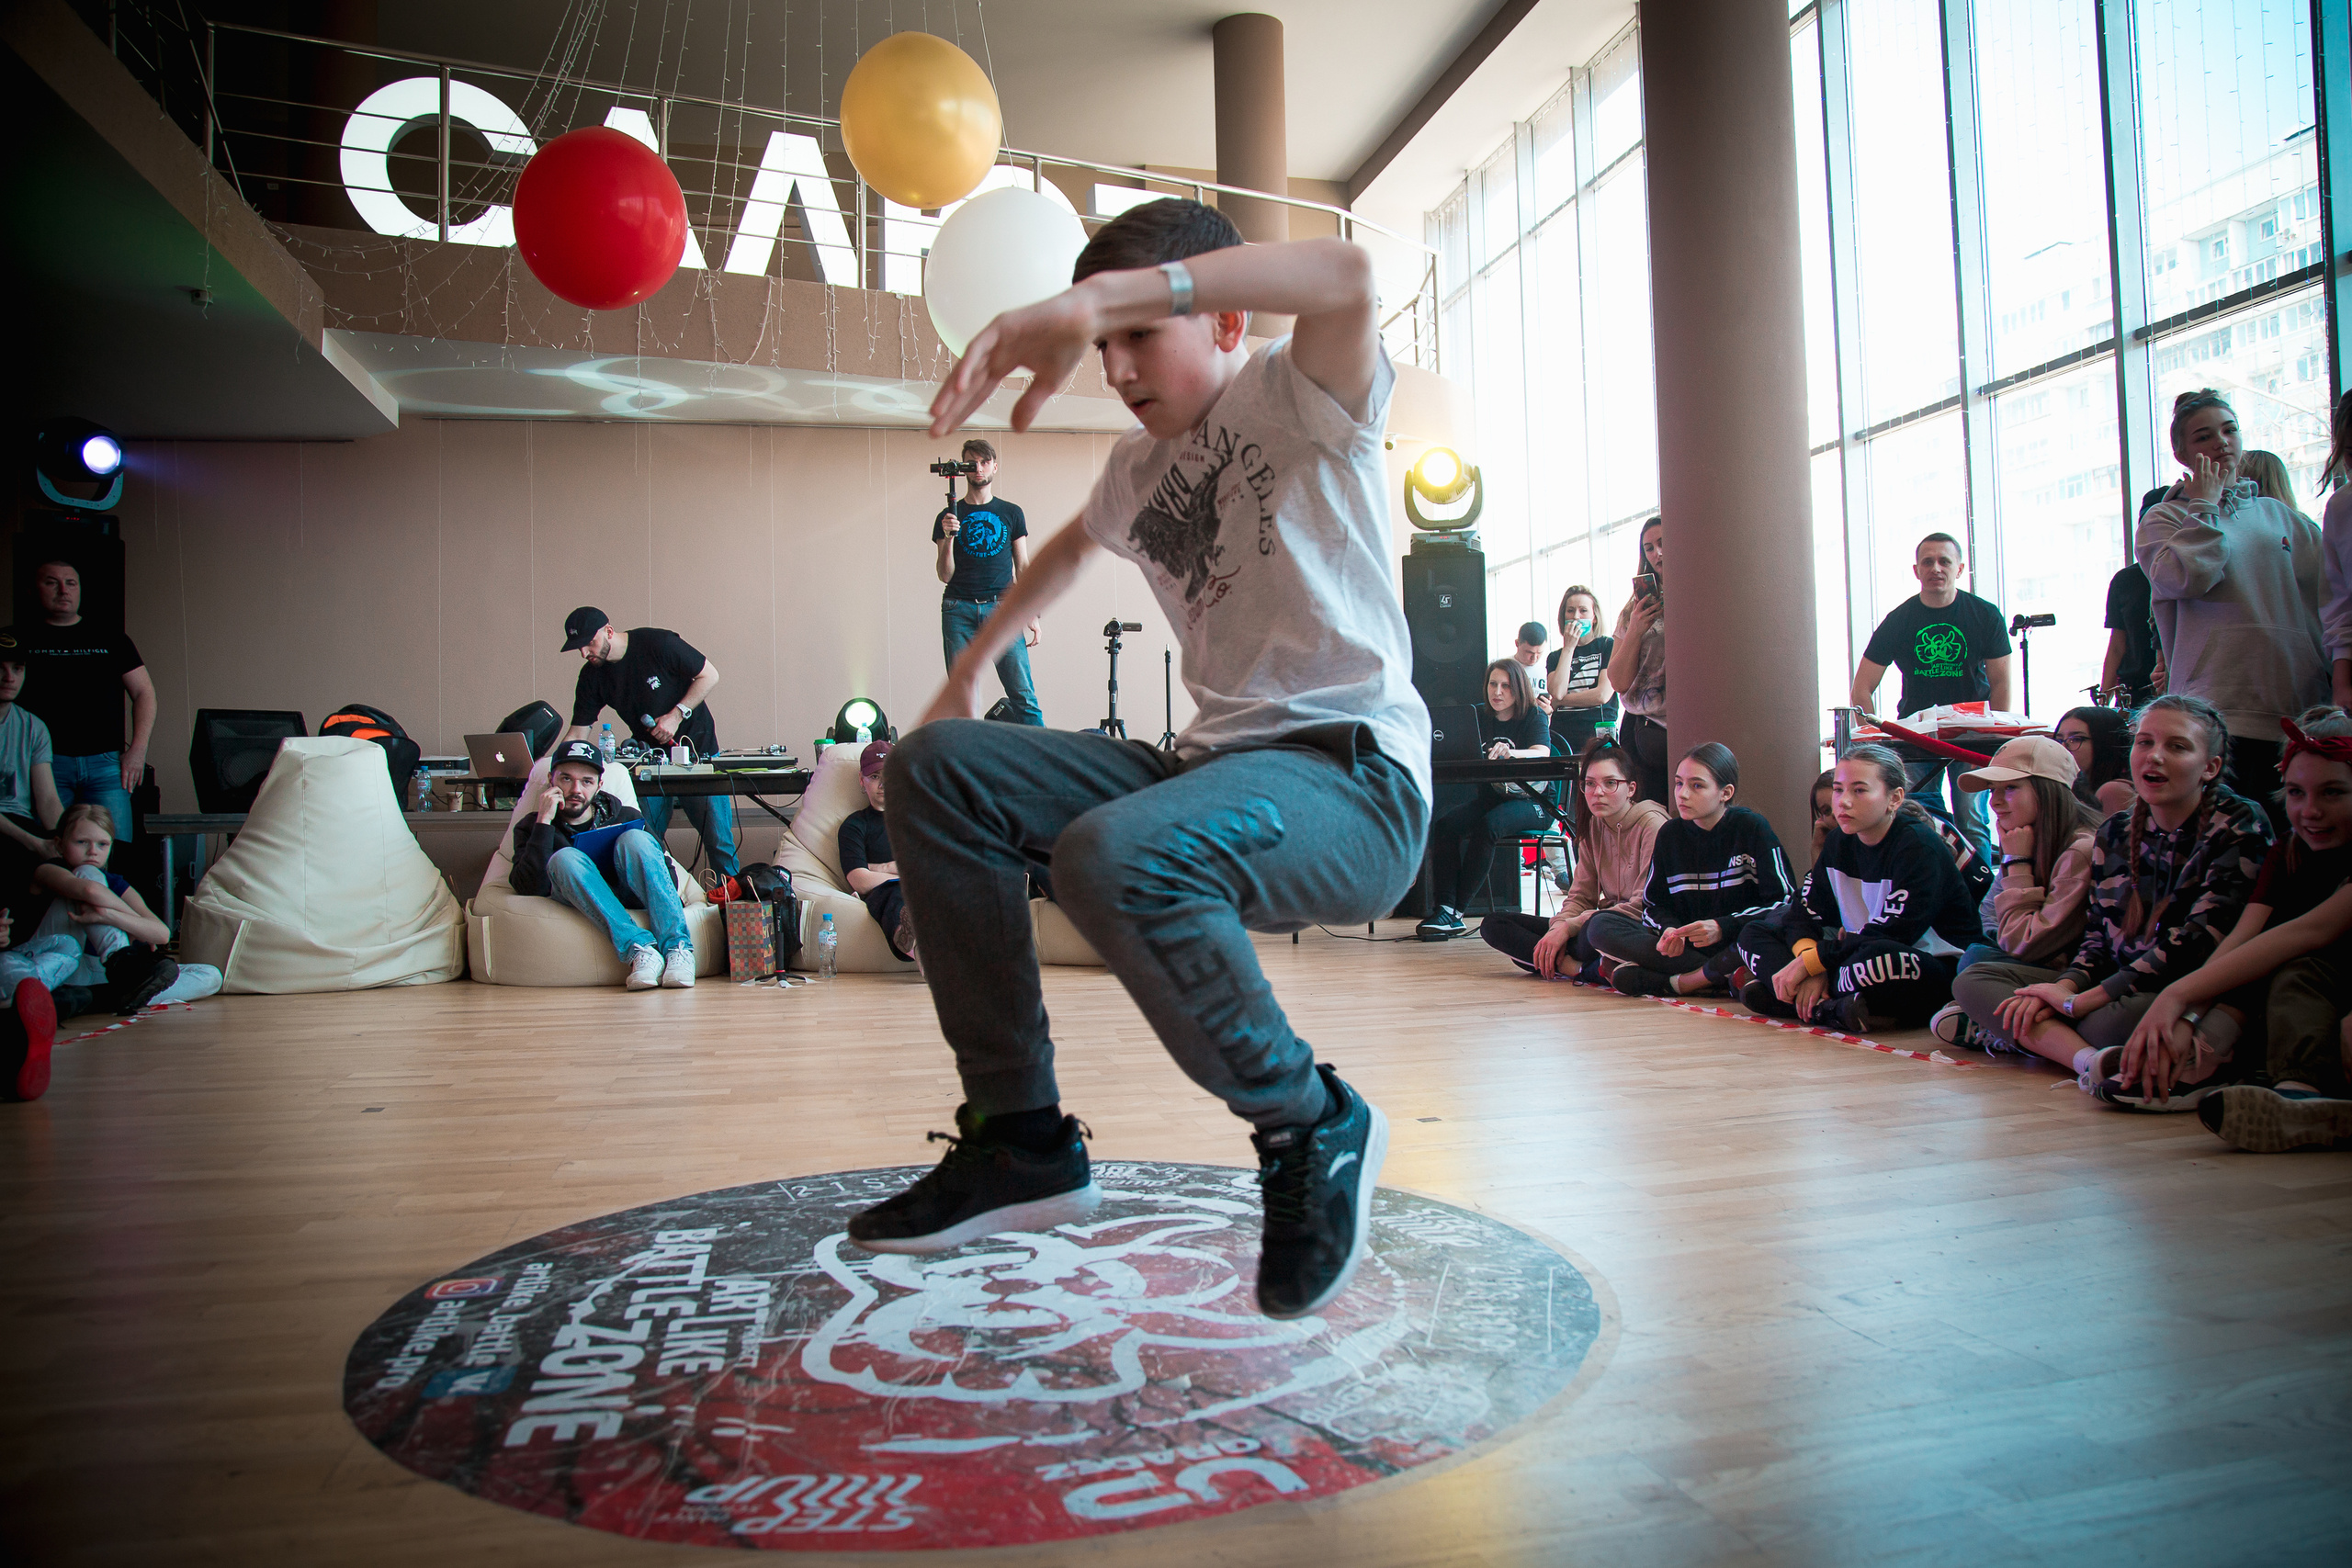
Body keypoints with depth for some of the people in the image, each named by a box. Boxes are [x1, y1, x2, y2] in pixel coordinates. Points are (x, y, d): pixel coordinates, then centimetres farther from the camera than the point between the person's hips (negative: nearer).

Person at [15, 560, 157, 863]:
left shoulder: (110, 639, 16)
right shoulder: (20, 641, 11)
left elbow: (144, 692, 13)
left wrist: (137, 750, 2)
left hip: (106, 762, 1)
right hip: (46, 764, -1)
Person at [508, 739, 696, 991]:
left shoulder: (627, 817, 18)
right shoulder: (531, 828, 14)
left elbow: (667, 872, 10)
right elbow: (532, 889, -5)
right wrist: (544, 823, -7)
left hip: (634, 901, 1)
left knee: (634, 840, -23)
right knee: (565, 858, -26)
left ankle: (676, 946, -40)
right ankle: (638, 949, -44)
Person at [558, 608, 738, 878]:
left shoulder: (657, 643, -17)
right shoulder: (591, 677, -2)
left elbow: (709, 675, -10)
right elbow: (576, 735, 1)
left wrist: (677, 715, -19)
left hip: (697, 747, -4)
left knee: (718, 837, -4)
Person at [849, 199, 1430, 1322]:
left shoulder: (1294, 400, -3)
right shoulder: (1143, 467, 19)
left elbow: (1346, 274, -27)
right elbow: (1072, 547, 42)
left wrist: (1092, 300, -31)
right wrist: (972, 664, 41)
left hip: (1354, 779, -8)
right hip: (1215, 763, 8)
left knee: (1110, 858, -37)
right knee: (935, 769, -1)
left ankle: (1311, 1126, -9)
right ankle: (1022, 1135, 0)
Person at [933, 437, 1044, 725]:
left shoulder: (1011, 514, 13)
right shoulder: (949, 517, 10)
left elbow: (1023, 567, 13)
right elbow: (945, 575, 6)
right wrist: (949, 537, -11)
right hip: (959, 610, 0)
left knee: (1023, 695, -7)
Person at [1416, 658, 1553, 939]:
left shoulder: (1533, 716, -2)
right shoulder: (1481, 717, 11)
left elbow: (1542, 753, -22)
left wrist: (1509, 752, -43)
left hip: (1530, 801, -5)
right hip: (1490, 797, 5)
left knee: (1488, 824, -35)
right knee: (1444, 826, -24)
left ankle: (1454, 912, -31)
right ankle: (1443, 909, -33)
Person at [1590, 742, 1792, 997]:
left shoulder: (1753, 829, -4)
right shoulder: (1670, 834, 7)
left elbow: (1784, 903, -10)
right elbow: (1654, 904, 10)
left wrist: (1722, 927, -23)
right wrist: (1670, 929, -15)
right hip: (1685, 945, 4)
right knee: (1602, 925, -16)